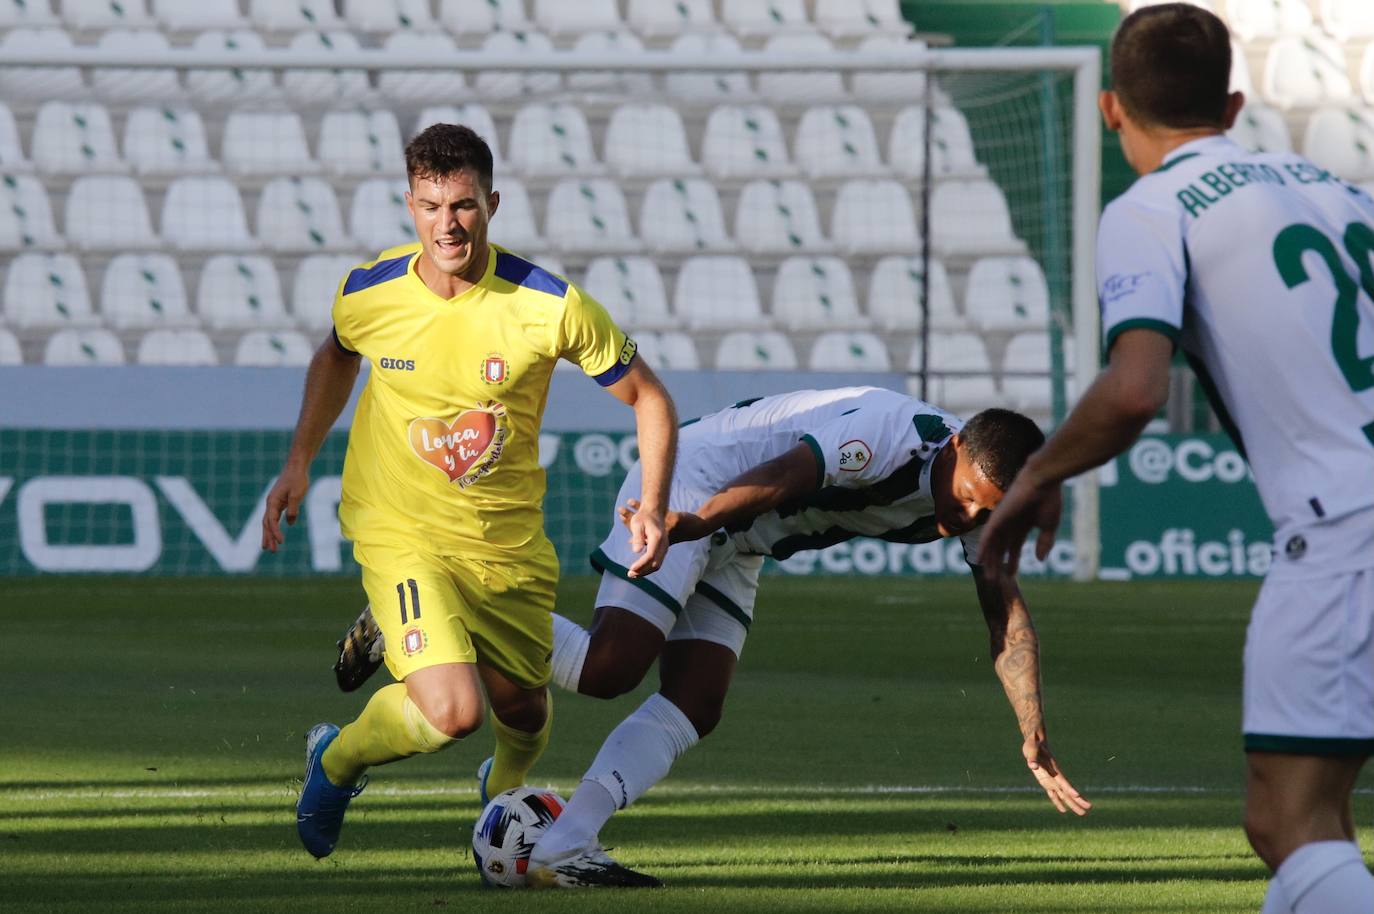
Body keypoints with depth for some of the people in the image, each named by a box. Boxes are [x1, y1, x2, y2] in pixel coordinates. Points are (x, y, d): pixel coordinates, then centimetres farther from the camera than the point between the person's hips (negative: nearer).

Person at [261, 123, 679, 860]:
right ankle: (336, 761, 11)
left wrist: (653, 508, -17)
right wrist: (299, 462, 9)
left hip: (509, 543, 2)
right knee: (452, 711, -22)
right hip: (402, 532, -2)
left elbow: (648, 398, -5)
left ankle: (502, 794, 55)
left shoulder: (551, 305, -18)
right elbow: (337, 356, 14)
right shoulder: (369, 295, -13)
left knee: (522, 711, 16)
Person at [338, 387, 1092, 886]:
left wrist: (1034, 742, -4)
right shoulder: (890, 434, -27)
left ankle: (563, 848, -13)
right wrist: (698, 522, -51)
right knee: (606, 669, -20)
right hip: (690, 486, -9)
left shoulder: (979, 501, -1)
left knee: (692, 709, -7)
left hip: (736, 547, 9)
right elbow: (781, 478, -38)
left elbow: (1009, 621, 3)